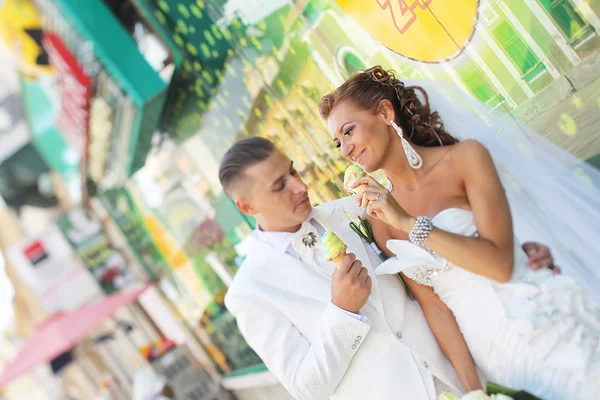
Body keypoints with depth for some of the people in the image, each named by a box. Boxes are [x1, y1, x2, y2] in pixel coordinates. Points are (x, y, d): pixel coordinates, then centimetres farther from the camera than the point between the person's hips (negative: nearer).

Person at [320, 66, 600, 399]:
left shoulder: (465, 158, -9)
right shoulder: (380, 215, 0)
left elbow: (500, 264, -16)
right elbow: (431, 304, -2)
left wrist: (409, 223, -18)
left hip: (553, 324, -2)